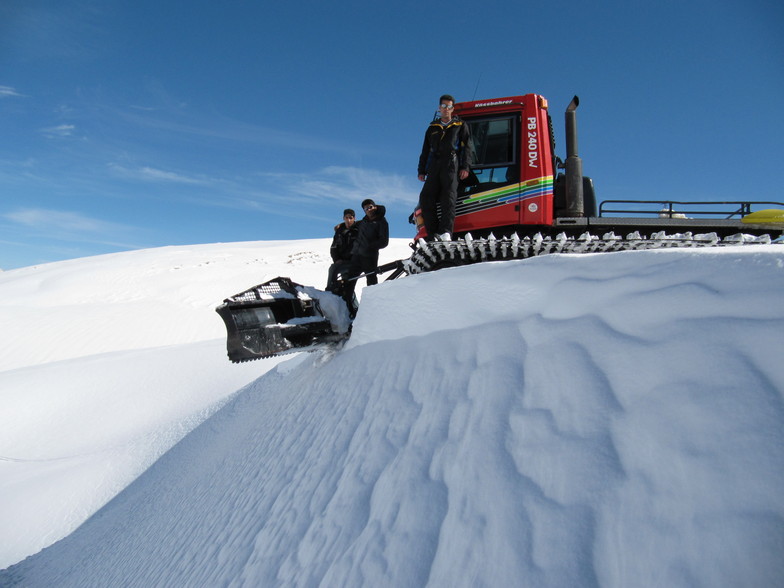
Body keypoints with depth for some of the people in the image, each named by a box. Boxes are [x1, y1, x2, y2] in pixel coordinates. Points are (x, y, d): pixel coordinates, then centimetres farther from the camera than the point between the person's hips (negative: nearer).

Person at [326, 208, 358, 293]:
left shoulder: (358, 230, -5)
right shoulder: (339, 230, 9)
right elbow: (333, 247, 12)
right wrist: (336, 259, -5)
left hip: (353, 261, -6)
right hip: (341, 261, 6)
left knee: (333, 268, -26)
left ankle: (329, 291, -21)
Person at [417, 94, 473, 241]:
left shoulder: (460, 126, 17)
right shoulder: (433, 128, 25)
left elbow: (466, 147, 8)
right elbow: (425, 150, 24)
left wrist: (465, 167, -5)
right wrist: (421, 170, 15)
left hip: (451, 164, -3)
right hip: (434, 166, 4)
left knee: (449, 198, -17)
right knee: (425, 198, -9)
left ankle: (446, 232, -24)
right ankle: (434, 233, -7)